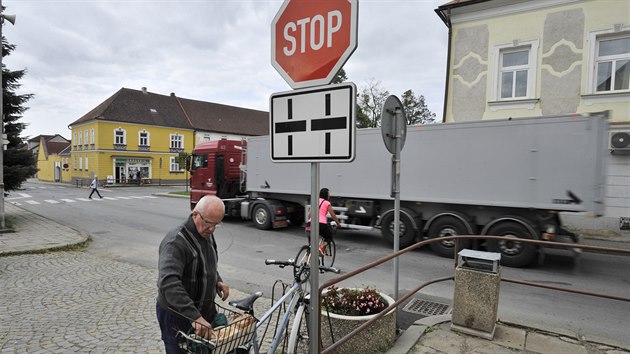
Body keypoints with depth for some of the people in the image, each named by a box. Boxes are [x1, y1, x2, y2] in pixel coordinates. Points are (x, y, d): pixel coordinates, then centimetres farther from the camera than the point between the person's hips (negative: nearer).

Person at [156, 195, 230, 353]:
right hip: (177, 317, -7)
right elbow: (168, 283, -37)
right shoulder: (175, 242, -25)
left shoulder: (207, 234, 2)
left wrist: (217, 281, 1)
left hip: (205, 311, 8)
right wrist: (194, 317, -42)